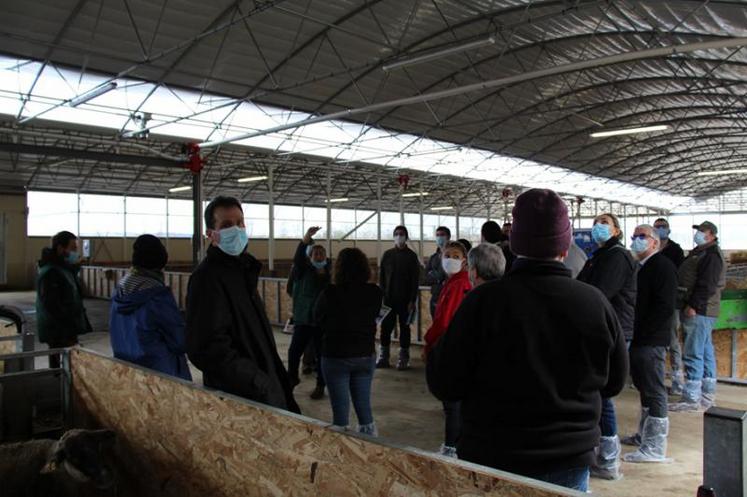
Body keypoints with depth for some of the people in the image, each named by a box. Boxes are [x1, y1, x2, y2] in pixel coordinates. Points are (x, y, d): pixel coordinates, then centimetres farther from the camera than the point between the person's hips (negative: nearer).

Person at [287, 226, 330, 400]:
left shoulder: (330, 275, 2)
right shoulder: (303, 271, -2)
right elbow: (298, 258, -21)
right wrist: (307, 238, -35)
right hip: (303, 318, 0)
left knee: (321, 354, 5)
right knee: (294, 351, 1)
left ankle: (320, 386, 19)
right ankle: (292, 377, 27)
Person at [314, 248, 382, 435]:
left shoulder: (330, 293, -17)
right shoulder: (375, 293, -9)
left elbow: (317, 319, -1)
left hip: (336, 356, -3)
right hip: (366, 355, 3)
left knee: (340, 408, 6)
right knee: (364, 405, 16)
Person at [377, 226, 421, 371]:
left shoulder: (411, 256, 1)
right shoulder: (387, 254, 8)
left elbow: (415, 280, -3)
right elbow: (381, 277, 8)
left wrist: (412, 300, -10)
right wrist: (381, 296, -1)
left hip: (405, 299, -2)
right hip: (388, 298, 2)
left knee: (404, 327, 4)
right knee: (385, 327, 3)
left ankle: (403, 358, 11)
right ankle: (384, 357, 13)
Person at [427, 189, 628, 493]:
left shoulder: (484, 300, -19)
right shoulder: (595, 302, -11)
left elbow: (443, 385, -13)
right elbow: (614, 383, 4)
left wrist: (438, 349, 5)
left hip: (493, 461, -2)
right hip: (570, 463, 3)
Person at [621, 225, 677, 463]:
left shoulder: (663, 266, -11)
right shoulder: (643, 267, 18)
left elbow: (664, 307, -19)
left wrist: (640, 333, -19)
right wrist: (632, 334, 11)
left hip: (651, 342, -9)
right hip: (639, 341, 10)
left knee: (654, 391, -4)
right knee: (645, 388, 17)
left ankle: (655, 447, 2)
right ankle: (645, 435, 29)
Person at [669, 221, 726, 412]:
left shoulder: (712, 254, -12)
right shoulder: (699, 252, 20)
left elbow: (708, 285, -21)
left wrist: (694, 306, -23)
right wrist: (689, 306, 18)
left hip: (699, 311, -11)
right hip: (701, 312, 11)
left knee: (694, 355, -10)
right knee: (705, 352, 15)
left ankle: (691, 399, -8)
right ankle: (708, 394, 24)